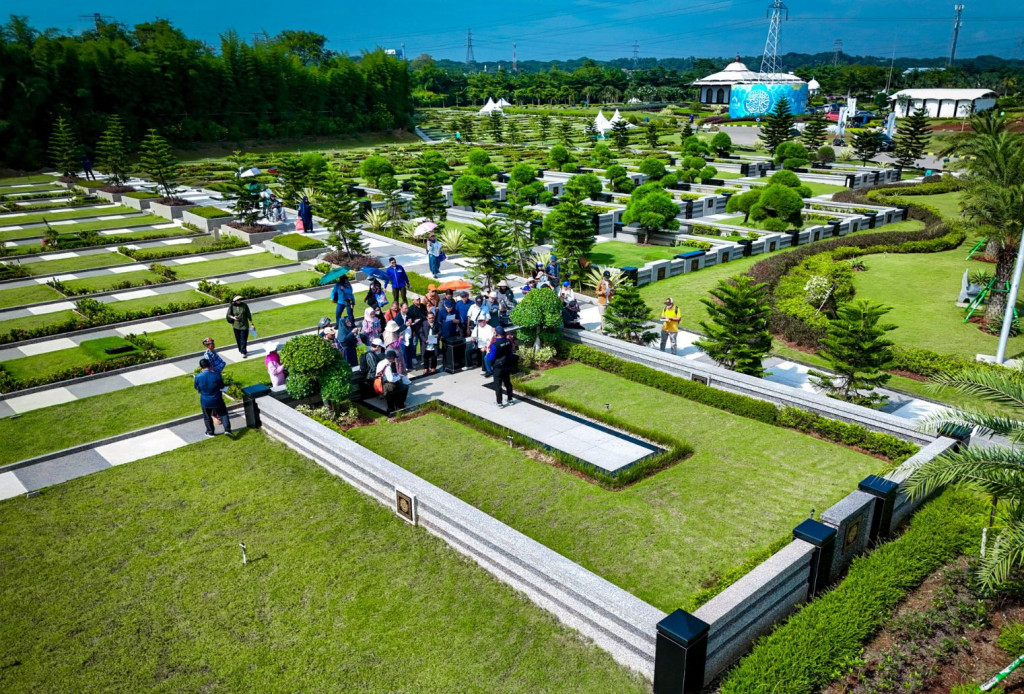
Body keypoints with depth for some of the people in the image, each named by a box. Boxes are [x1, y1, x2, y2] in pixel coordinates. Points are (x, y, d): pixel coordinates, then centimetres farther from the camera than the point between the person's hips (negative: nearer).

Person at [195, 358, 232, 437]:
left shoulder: (198, 377, -16)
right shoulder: (216, 375, -17)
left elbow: (196, 387, 2)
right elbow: (222, 386, -3)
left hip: (205, 401, 1)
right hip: (217, 400, -1)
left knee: (207, 417, 20)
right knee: (223, 414, 14)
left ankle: (210, 432, 33)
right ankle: (227, 429, -1)